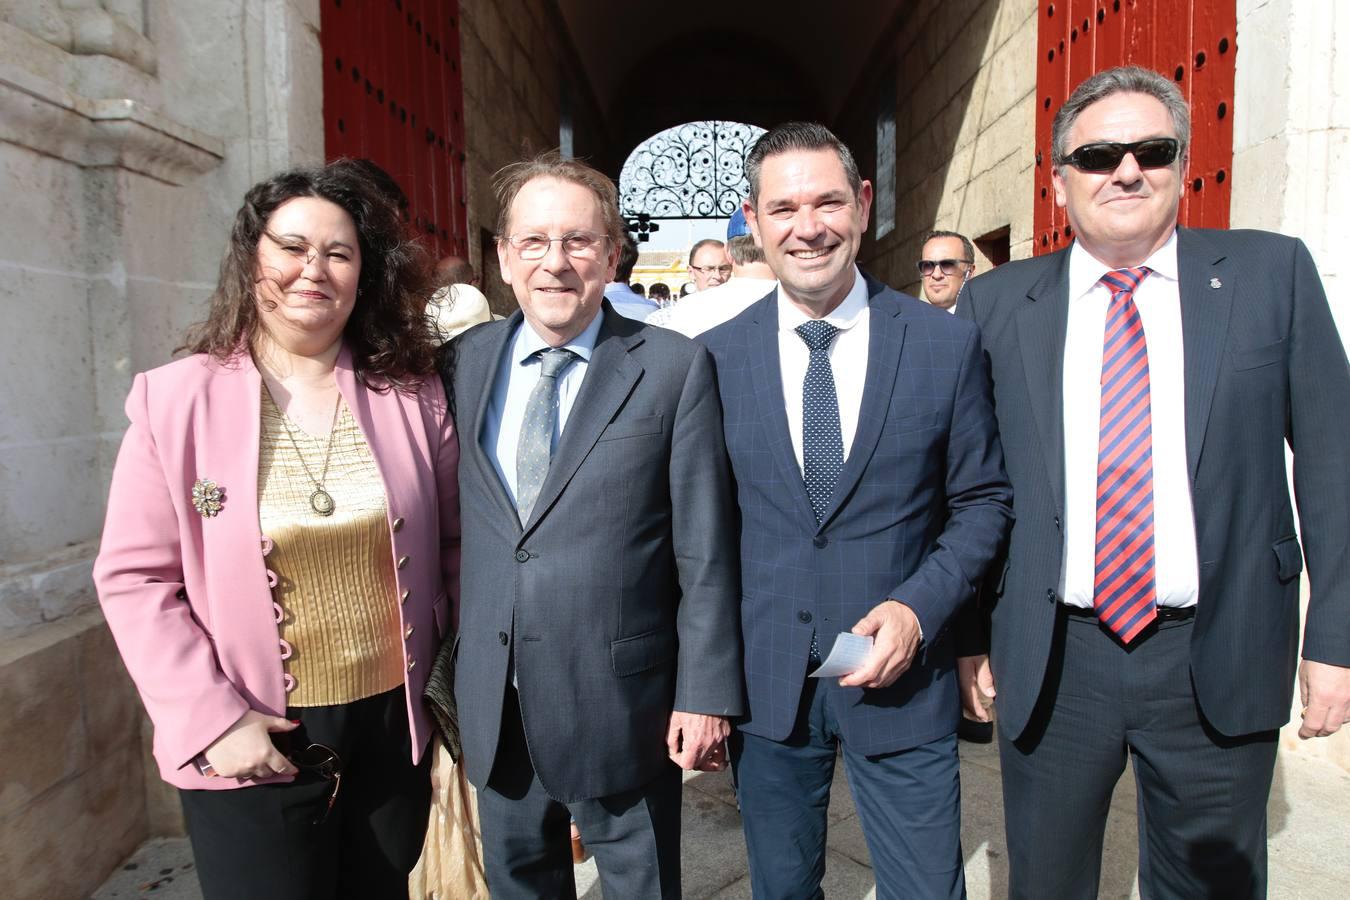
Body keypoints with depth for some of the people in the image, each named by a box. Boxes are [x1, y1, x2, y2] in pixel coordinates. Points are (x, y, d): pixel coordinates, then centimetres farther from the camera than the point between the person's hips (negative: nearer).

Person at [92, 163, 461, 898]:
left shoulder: (412, 394, -2)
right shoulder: (174, 401, -8)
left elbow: (450, 541, 5)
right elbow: (135, 578, -7)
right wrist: (210, 719, -13)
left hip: (392, 728, 3)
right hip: (250, 747, -2)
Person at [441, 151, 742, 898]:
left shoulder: (674, 367, -8)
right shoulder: (462, 364, 2)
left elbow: (705, 550, -8)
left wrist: (704, 694, -8)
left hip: (621, 703, -3)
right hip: (492, 704, 4)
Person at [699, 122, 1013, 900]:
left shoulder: (948, 344, -5)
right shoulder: (714, 358, -2)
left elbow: (983, 501, 2)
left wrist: (919, 608, -13)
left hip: (903, 677, -1)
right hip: (764, 680, 1)